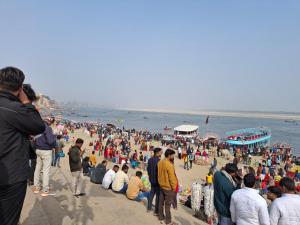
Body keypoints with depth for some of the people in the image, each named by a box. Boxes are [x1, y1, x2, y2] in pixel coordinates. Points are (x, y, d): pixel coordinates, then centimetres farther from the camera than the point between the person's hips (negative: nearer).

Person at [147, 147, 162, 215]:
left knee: (152, 193, 20)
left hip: (151, 179, 8)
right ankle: (156, 211, 11)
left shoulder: (150, 160, 2)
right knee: (158, 195, 4)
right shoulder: (158, 160, -23)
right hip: (157, 180, -8)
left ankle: (149, 208, 29)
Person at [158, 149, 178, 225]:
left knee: (161, 201, 19)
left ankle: (160, 216, 33)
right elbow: (172, 177, -21)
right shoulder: (169, 165, -26)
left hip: (161, 185, 8)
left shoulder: (160, 162, -1)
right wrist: (174, 187, -11)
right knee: (168, 204, 3)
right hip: (168, 187, -7)